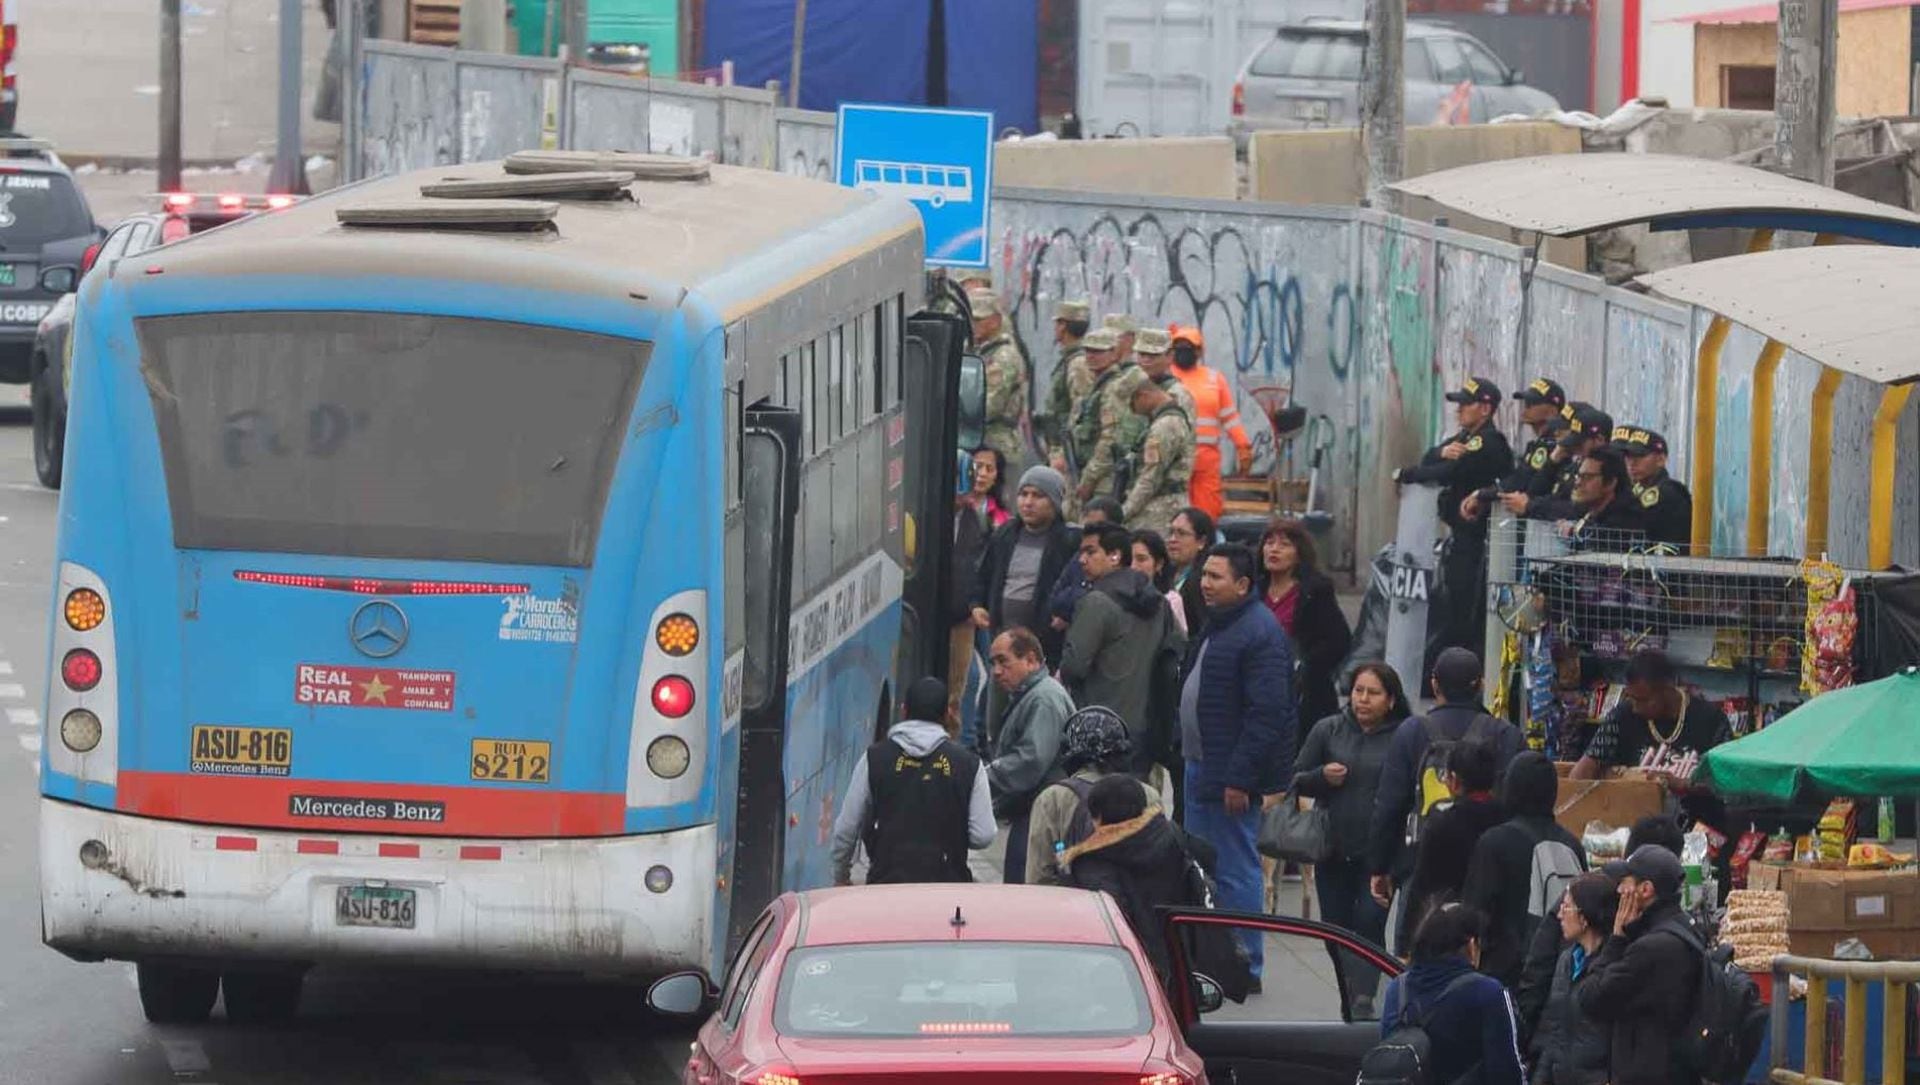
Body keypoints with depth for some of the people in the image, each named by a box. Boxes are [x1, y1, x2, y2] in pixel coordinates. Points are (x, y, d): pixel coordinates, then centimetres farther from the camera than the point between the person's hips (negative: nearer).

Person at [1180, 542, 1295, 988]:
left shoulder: (1260, 634, -18)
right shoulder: (1215, 624, 14)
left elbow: (1267, 713, -23)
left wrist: (1239, 779, -24)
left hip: (1230, 774, -11)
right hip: (1202, 766, 11)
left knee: (1236, 872, -5)